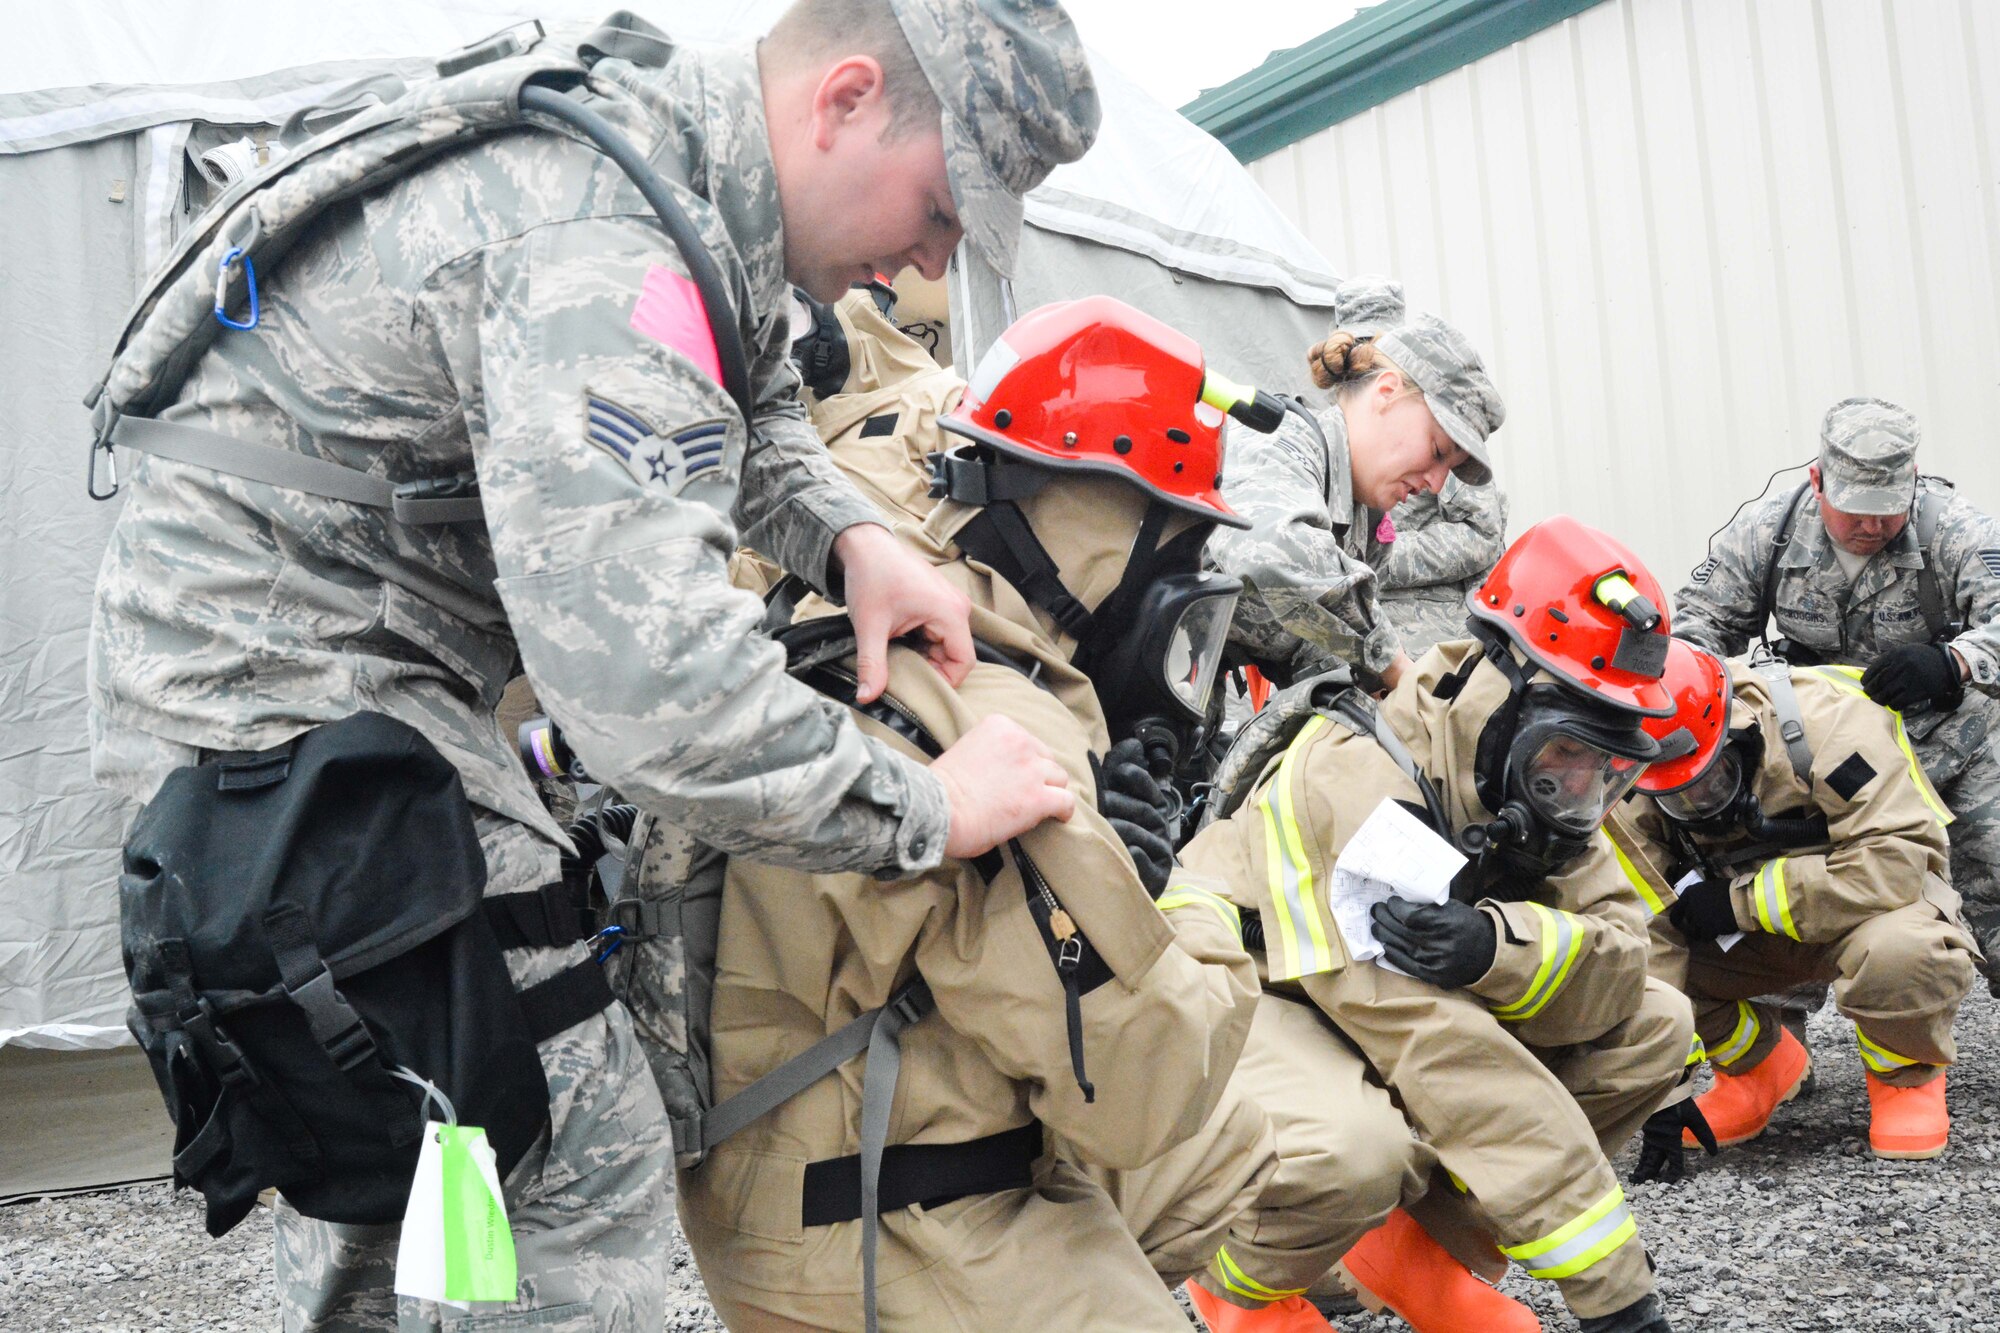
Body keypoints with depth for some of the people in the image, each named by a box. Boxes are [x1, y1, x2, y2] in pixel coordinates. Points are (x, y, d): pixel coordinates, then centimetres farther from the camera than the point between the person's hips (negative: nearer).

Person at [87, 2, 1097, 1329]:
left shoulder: (677, 128, 2)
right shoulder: (599, 259, -30)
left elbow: (750, 410, 19)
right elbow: (652, 685, -38)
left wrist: (849, 534, -2)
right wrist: (928, 809, -25)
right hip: (289, 685, -11)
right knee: (580, 1162, -10)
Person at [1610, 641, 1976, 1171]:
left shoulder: (1822, 720, -29)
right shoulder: (1632, 797, -17)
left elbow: (1895, 863, -33)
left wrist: (1741, 899, -29)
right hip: (1753, 931, 4)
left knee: (1898, 954, -39)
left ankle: (1907, 1076, -4)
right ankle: (1759, 1066, 6)